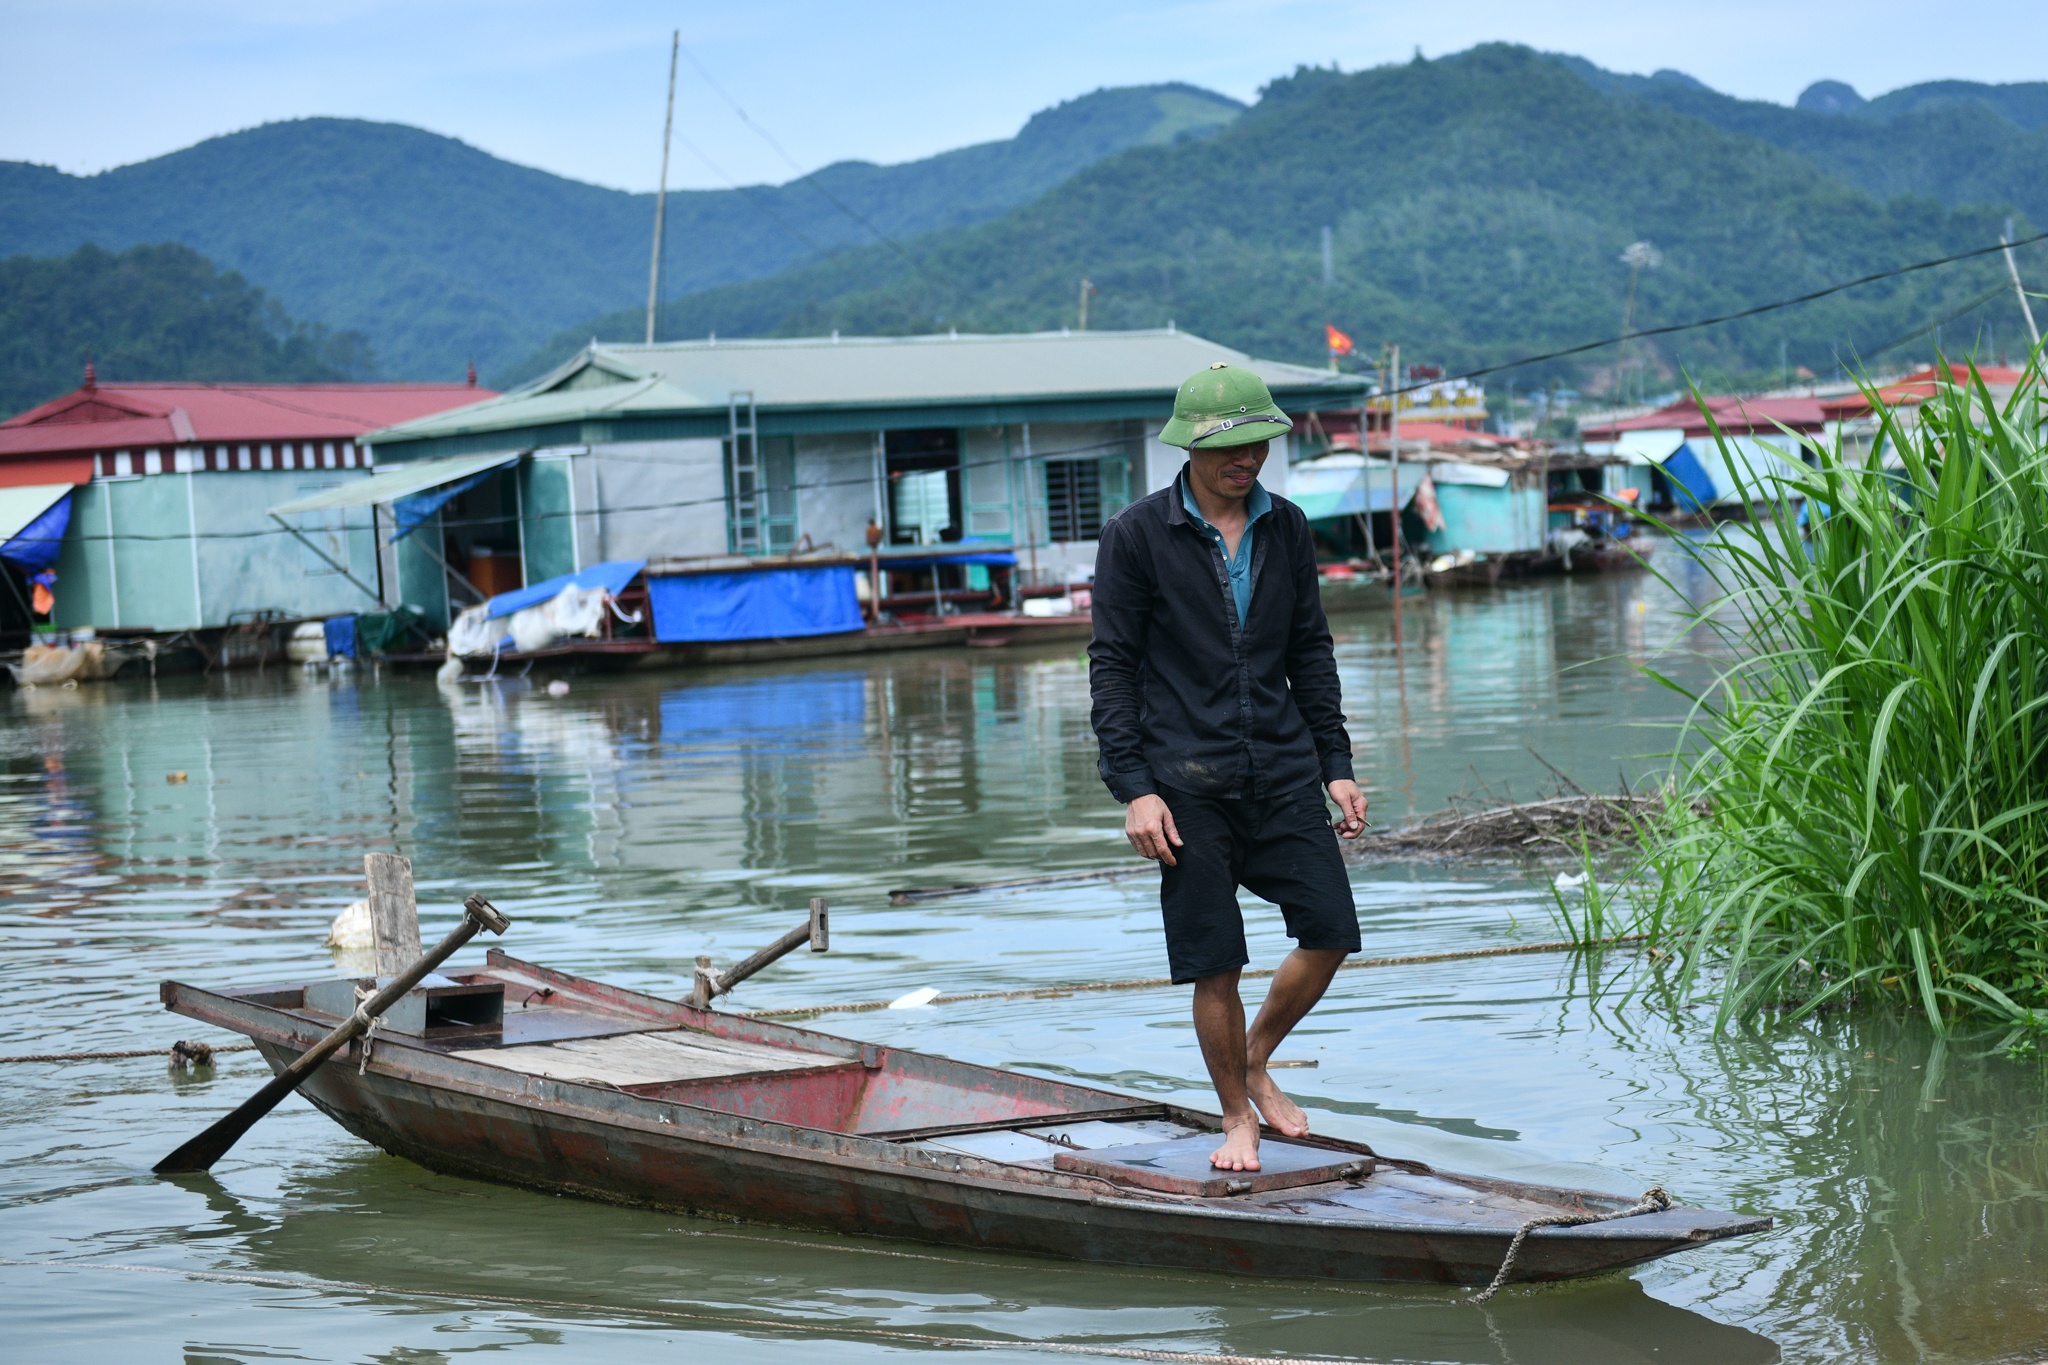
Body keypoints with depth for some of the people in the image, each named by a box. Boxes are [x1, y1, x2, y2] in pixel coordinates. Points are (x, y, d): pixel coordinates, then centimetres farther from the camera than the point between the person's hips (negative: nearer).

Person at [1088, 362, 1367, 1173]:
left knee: (1330, 930, -1)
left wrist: (1335, 766, 9)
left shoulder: (1286, 529, 9)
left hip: (1283, 767, 4)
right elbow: (1112, 666, -4)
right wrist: (1134, 788, -10)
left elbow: (1310, 652, 15)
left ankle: (1257, 1061, 23)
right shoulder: (1137, 536, -4)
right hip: (1188, 780, -4)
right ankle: (1237, 1117, 17)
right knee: (1214, 961, -1)